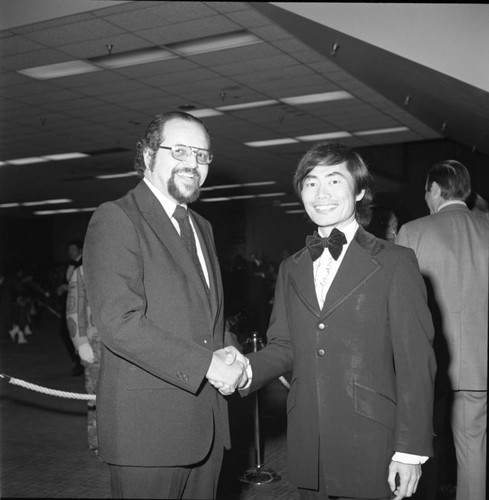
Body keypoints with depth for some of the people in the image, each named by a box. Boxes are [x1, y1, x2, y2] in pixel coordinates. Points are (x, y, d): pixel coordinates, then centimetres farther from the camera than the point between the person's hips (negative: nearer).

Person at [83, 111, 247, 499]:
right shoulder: (116, 218, -10)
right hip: (148, 427, -7)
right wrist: (205, 365, -19)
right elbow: (119, 323, -20)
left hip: (207, 423, 8)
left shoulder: (202, 227, 17)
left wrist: (226, 361, 1)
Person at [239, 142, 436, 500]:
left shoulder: (396, 262, -5)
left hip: (372, 452, -4)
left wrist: (412, 450, -11)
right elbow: (284, 346, 11)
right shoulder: (291, 270, 11)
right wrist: (246, 371, -9)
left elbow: (416, 364, -8)